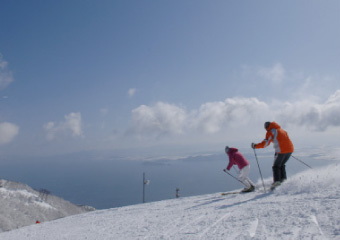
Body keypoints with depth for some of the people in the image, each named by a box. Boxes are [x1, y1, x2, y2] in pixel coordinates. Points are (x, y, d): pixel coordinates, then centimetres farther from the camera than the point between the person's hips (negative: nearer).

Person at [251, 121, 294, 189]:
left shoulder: (271, 132, 1)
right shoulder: (281, 130, 22)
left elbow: (265, 143, -8)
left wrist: (255, 146, 0)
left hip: (281, 150, -7)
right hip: (290, 149, 7)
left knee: (276, 166, 6)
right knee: (282, 165, 22)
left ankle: (276, 180, -8)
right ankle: (283, 179, 12)